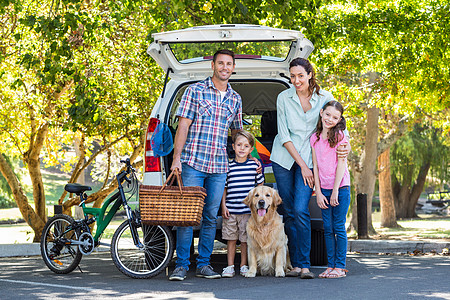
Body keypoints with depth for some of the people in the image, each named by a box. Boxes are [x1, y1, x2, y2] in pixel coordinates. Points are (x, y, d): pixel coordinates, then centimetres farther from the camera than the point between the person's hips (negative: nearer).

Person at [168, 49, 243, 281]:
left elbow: (237, 132, 25)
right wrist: (177, 158, -11)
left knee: (211, 217, 5)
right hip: (193, 163, -4)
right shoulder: (195, 91, 1)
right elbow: (183, 125, -3)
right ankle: (181, 266, 0)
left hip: (219, 166, 4)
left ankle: (203, 264, 13)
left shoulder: (235, 99, 15)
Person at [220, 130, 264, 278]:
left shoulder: (254, 165, 3)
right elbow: (224, 187, 8)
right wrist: (223, 206, 1)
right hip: (230, 209, 1)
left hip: (248, 209, -1)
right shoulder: (228, 166, 3)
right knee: (231, 239, 6)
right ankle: (230, 266, 13)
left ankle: (243, 266, 13)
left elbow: (260, 185, 12)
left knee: (245, 239, 3)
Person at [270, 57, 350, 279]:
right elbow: (284, 135, -5)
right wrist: (302, 165, -10)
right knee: (289, 212, 3)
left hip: (309, 159, -1)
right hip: (284, 159, 1)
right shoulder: (284, 98, -3)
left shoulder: (324, 97, -2)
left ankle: (304, 265, -12)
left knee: (300, 211, -14)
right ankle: (296, 264, 10)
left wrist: (345, 145, -16)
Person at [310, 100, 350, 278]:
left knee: (339, 227, -3)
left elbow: (341, 164, -9)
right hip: (324, 190, 4)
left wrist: (335, 191, -13)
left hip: (340, 187, -4)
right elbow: (315, 166, 6)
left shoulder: (339, 136, -5)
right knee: (328, 229, 6)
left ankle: (340, 267, 2)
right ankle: (330, 266, 11)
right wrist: (318, 193, -1)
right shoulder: (315, 138, 7)